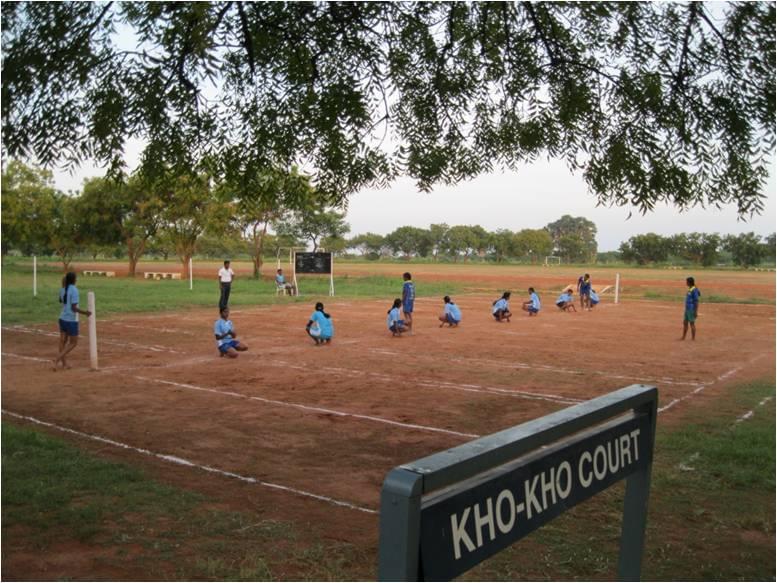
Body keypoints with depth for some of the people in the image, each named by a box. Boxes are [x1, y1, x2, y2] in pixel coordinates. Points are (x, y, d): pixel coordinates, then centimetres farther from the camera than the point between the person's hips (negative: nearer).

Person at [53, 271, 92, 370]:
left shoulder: (63, 289, 3)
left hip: (62, 318, 7)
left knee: (63, 341, 12)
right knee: (73, 343, 5)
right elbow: (74, 308, -21)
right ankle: (57, 359, -6)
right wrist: (85, 312, -11)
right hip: (71, 320, -7)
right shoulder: (74, 290, -18)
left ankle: (64, 363, 17)